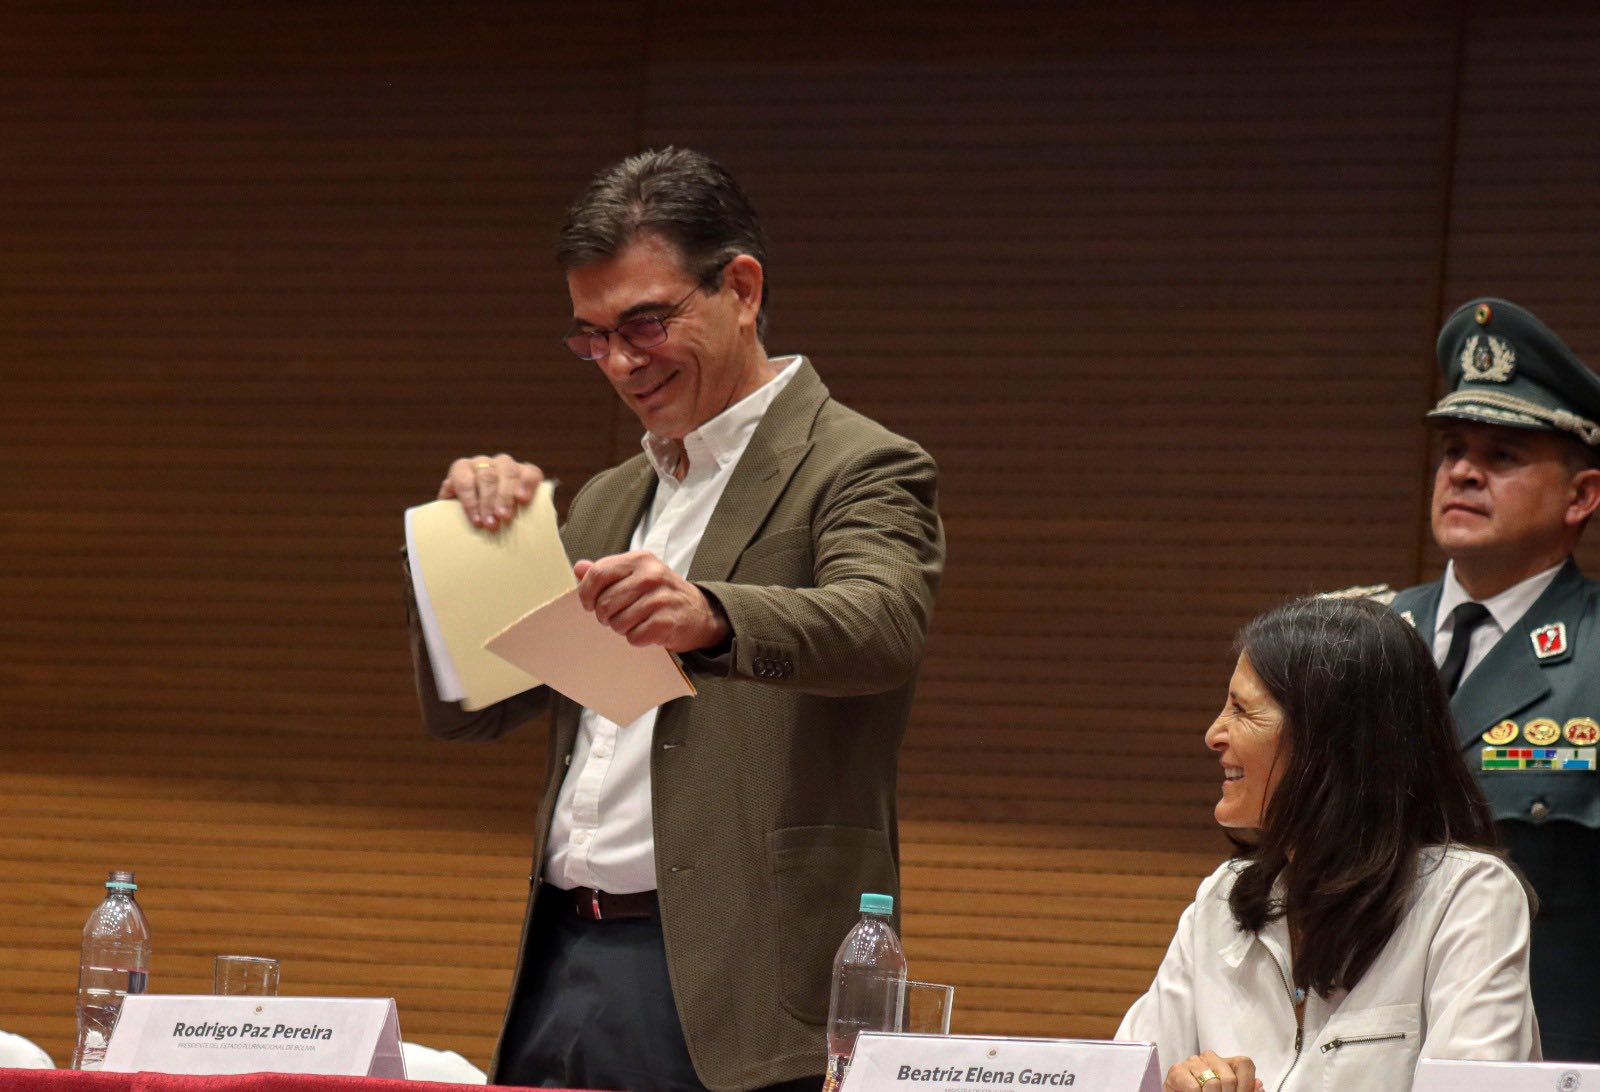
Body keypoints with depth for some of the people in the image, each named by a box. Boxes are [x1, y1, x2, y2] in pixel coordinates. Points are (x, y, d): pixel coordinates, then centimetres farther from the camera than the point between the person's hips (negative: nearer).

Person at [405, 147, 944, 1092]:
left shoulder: (863, 471, -1)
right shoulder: (607, 503, 23)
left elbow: (884, 629, -22)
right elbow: (464, 711, 22)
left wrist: (710, 616, -41)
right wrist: (474, 542, 4)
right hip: (563, 967, 7)